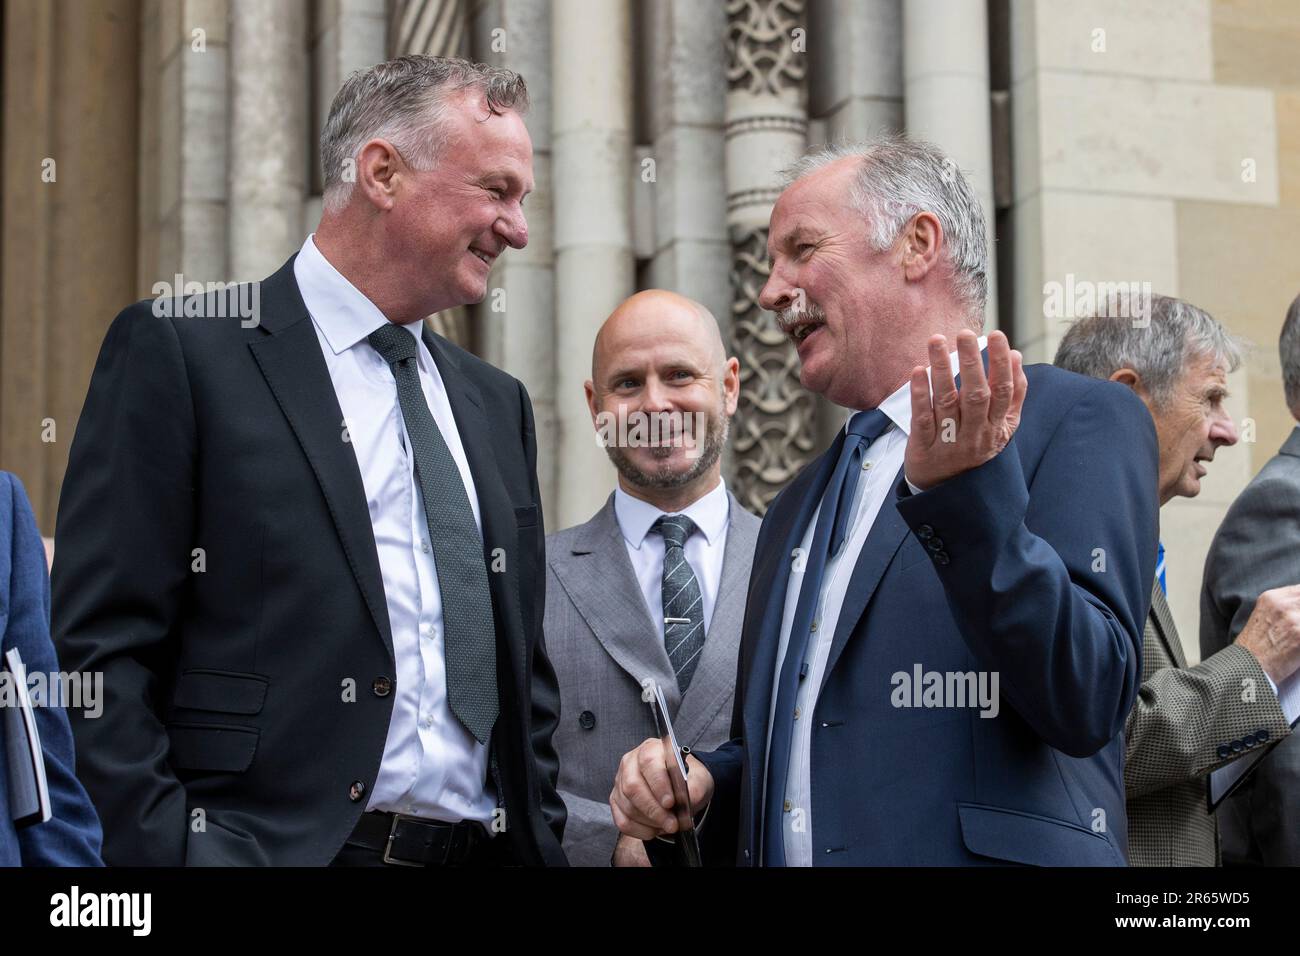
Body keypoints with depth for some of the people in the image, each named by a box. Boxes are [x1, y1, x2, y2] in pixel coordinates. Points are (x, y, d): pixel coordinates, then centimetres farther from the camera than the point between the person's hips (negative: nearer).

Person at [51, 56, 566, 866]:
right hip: (274, 843, -5)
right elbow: (99, 655, -9)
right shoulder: (179, 353, -4)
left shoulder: (496, 404, 16)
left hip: (483, 848, 6)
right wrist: (169, 850, -17)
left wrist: (541, 844, 8)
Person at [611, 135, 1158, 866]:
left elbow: (1087, 708, -17)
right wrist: (698, 785, 3)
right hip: (783, 854, 6)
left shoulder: (1081, 423, -6)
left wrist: (968, 497, -25)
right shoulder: (796, 511, 16)